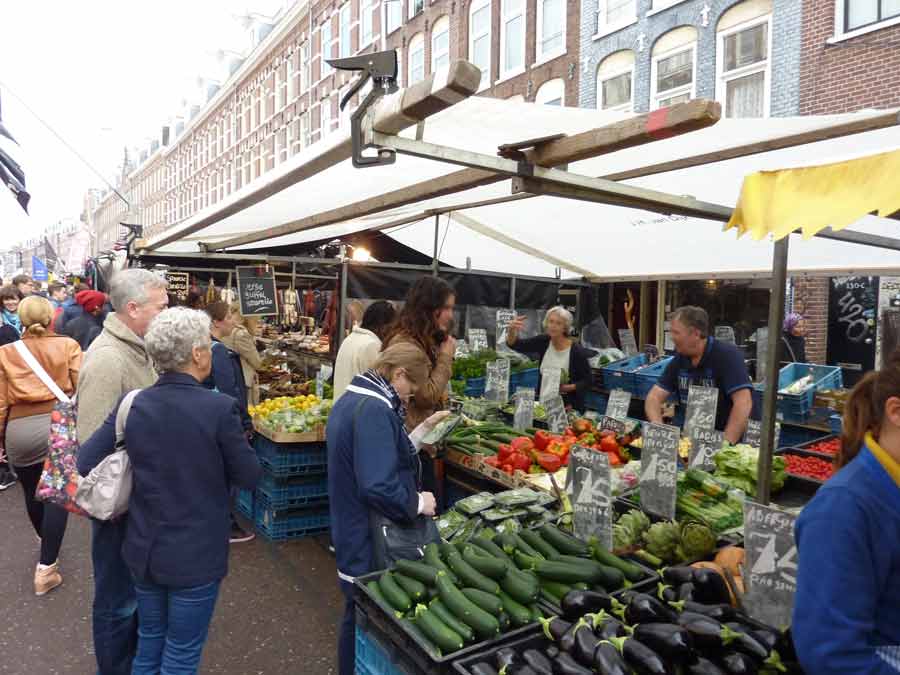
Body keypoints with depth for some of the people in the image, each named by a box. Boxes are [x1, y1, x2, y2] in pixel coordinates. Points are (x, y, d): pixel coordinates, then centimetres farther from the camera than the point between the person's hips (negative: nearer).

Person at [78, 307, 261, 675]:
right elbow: (249, 477, -13)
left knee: (149, 642, 25)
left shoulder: (132, 404, -7)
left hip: (145, 548, 5)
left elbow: (85, 462, -3)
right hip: (196, 554, -5)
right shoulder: (219, 408, -21)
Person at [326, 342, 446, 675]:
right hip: (372, 544, -10)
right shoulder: (374, 409, -26)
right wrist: (418, 503, -18)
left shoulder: (353, 399, 7)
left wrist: (422, 430, 12)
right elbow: (378, 487, -33)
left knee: (358, 618, 25)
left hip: (354, 534, 10)